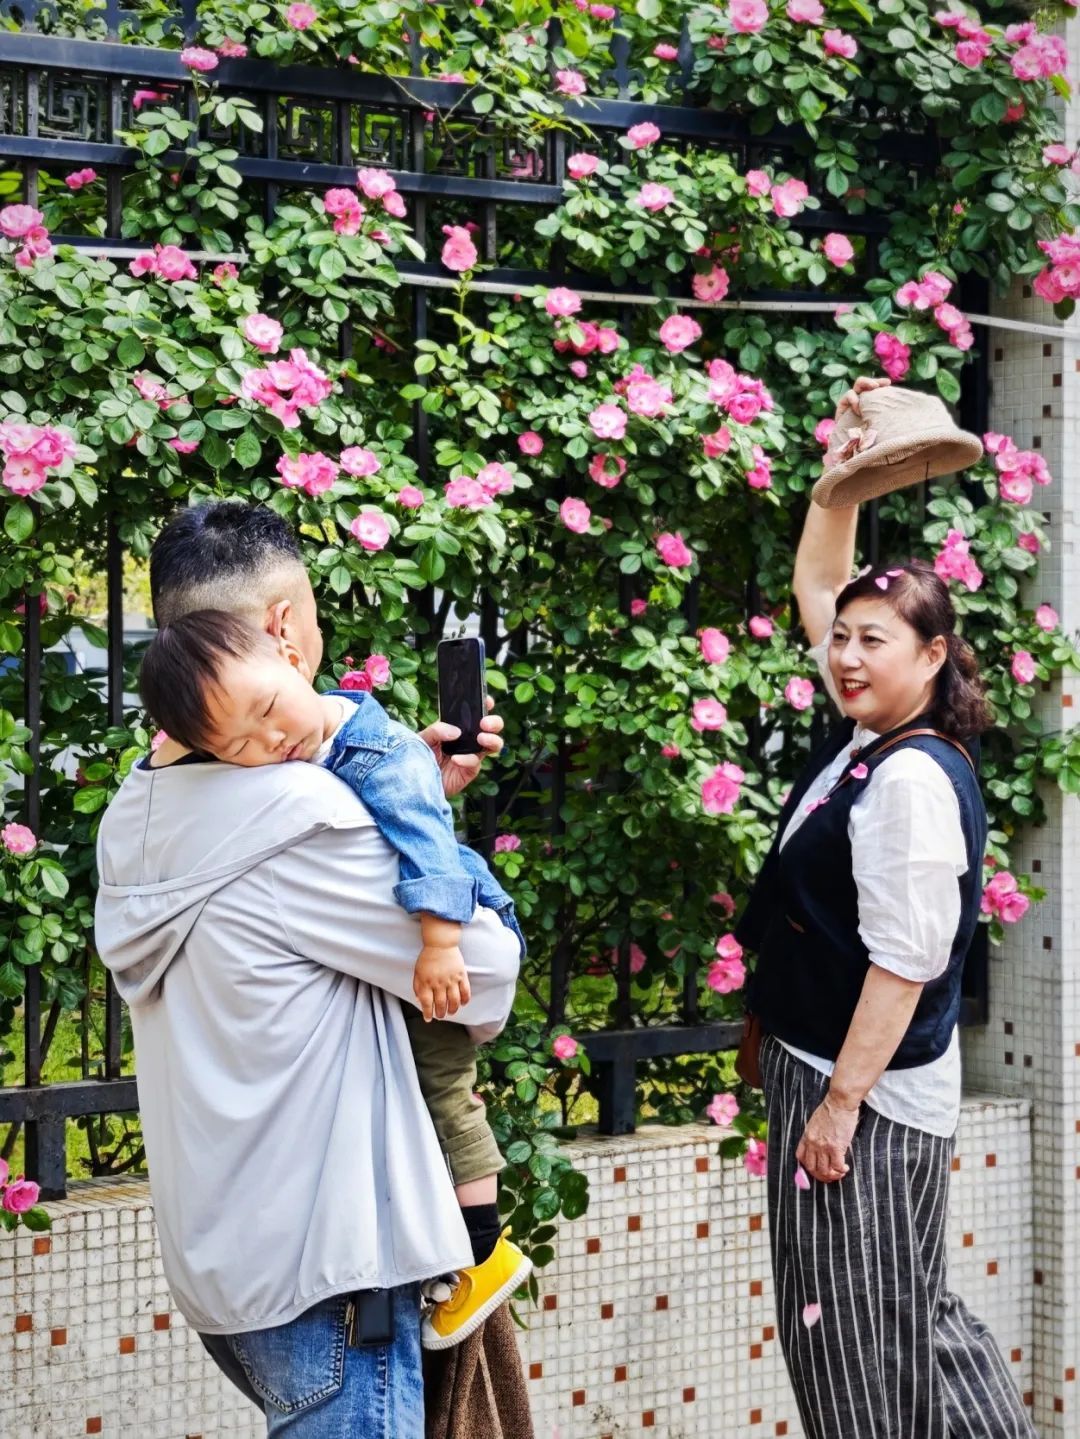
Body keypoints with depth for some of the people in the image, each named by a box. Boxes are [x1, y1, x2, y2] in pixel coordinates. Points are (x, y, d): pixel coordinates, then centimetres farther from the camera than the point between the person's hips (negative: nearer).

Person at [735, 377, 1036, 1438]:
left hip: (871, 1089, -9)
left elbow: (903, 962, -21)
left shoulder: (916, 781, -19)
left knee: (863, 1340, -1)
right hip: (820, 1068, 9)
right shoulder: (865, 734, 7)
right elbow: (816, 585, 19)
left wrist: (841, 1101, -20)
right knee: (904, 1317, 15)